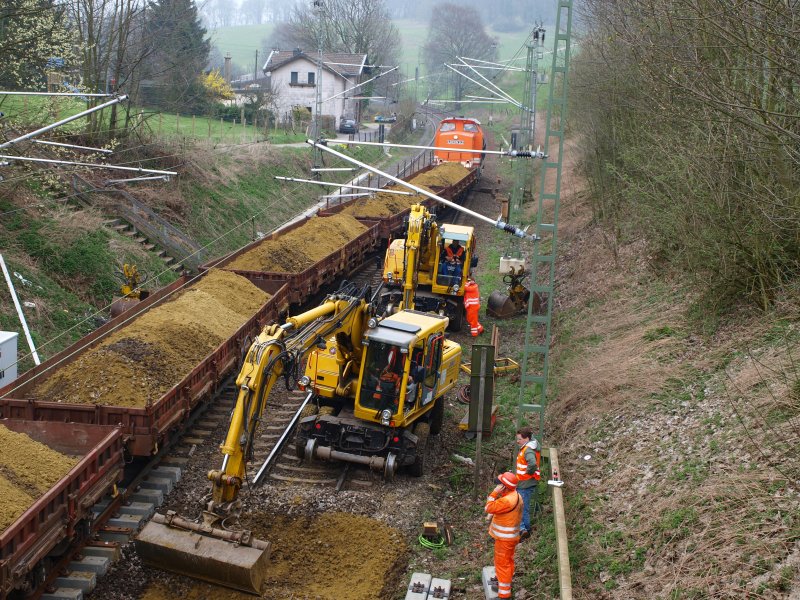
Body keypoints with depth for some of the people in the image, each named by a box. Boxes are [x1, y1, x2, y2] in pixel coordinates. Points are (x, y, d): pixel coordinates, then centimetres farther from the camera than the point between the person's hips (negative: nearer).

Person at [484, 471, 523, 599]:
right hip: (511, 535, 10)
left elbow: (488, 508, -24)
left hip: (504, 537, -10)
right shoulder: (516, 495, 2)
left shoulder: (507, 500, -31)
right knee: (507, 561, 22)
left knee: (502, 564, 0)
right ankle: (505, 585, 37)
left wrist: (495, 492, -22)